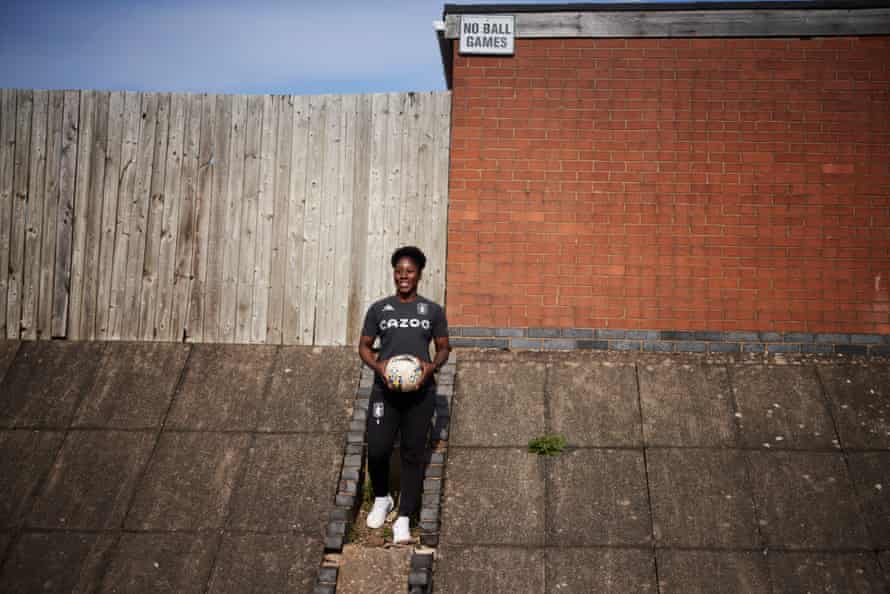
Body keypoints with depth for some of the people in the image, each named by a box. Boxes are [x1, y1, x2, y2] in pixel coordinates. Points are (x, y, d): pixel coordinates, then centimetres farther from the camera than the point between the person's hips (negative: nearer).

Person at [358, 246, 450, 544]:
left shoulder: (433, 310, 7)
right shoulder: (379, 309, 7)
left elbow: (444, 347, 12)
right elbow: (364, 346, 11)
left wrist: (432, 366, -10)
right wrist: (378, 366, -10)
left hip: (420, 391, 0)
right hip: (385, 390, 0)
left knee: (413, 454, 1)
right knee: (377, 450, -6)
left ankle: (404, 518, 10)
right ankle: (381, 499, 24)